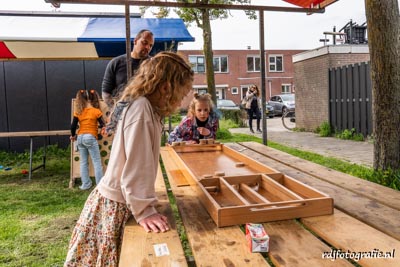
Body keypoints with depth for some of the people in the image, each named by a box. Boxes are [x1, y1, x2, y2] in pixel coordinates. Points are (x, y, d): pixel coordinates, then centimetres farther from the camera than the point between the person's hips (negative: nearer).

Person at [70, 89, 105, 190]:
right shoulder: (96, 111, -5)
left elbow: (73, 126, 3)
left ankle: (86, 184, 17)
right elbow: (102, 125, -4)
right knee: (97, 162, 1)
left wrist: (73, 135, 19)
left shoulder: (78, 112, 4)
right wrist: (98, 125, 19)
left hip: (80, 137, 4)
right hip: (90, 137, -4)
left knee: (83, 162, 13)